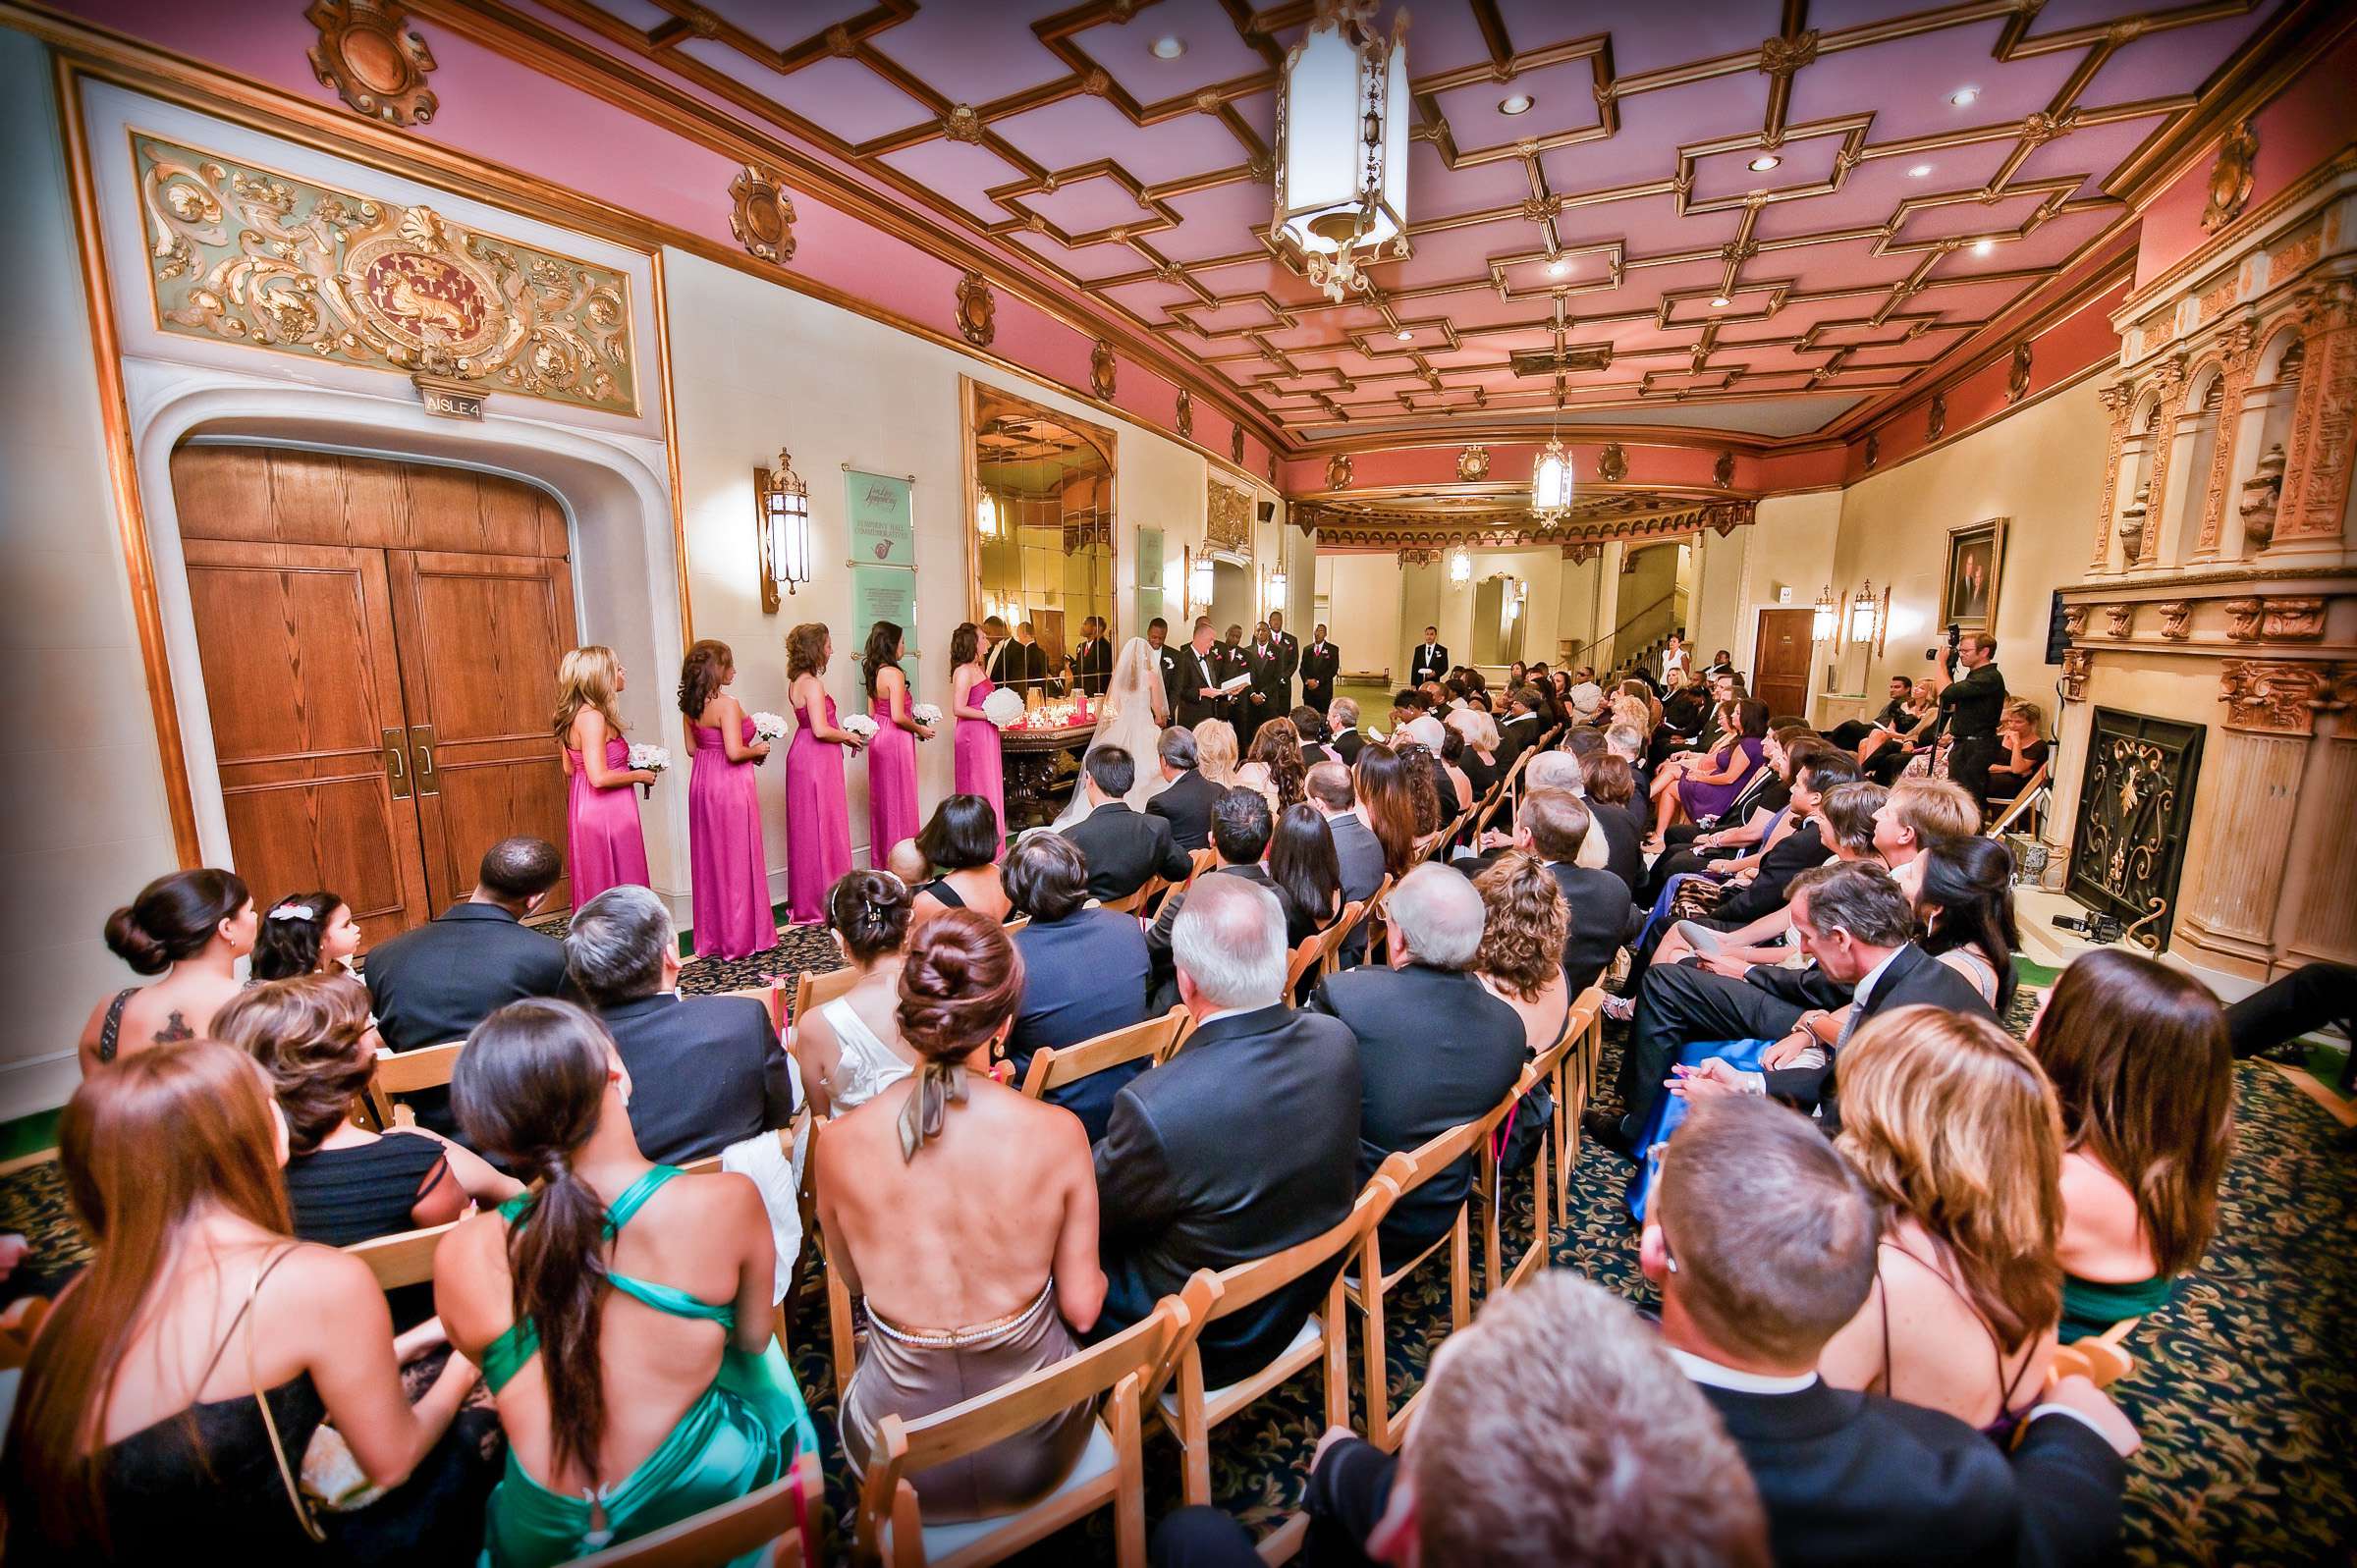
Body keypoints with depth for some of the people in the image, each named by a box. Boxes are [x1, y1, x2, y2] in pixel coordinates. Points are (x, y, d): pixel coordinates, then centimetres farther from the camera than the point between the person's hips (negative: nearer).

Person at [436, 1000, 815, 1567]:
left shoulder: (463, 1257, -18)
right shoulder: (729, 1201, -23)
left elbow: (485, 1359, 3)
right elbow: (752, 1339, -4)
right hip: (701, 1500, -1)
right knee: (762, 1362, 32)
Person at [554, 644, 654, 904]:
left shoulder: (574, 715, 9)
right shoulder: (593, 717, -19)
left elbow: (571, 769, 18)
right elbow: (599, 778, -25)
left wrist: (627, 764, 14)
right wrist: (639, 775, -10)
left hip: (585, 810, 10)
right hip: (606, 813, -10)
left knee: (594, 884, 17)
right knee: (617, 891, -2)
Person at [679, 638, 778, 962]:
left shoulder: (689, 705, 6)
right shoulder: (727, 705, -18)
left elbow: (692, 748, 13)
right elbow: (734, 752, -23)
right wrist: (757, 749, -5)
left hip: (702, 784, 8)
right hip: (730, 787, -8)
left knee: (709, 859, 15)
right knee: (737, 860, 2)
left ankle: (711, 935, 25)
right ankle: (741, 937, 11)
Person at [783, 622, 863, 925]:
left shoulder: (796, 682, 12)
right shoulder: (813, 684, -18)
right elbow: (821, 730, -23)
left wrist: (842, 733, 14)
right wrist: (848, 737, -8)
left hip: (802, 754, 10)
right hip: (817, 761, -10)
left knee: (807, 828, 15)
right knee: (824, 828, -2)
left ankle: (805, 899, 24)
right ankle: (824, 901, 7)